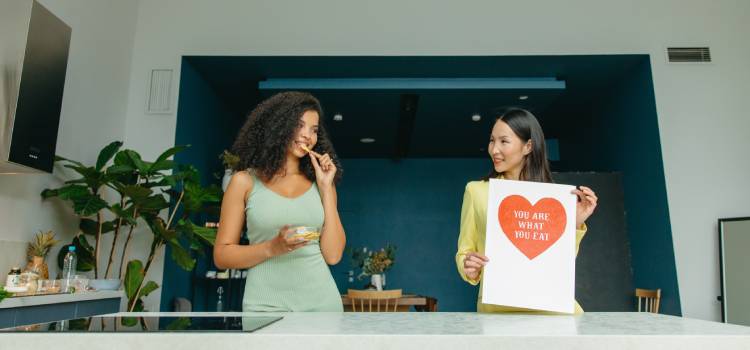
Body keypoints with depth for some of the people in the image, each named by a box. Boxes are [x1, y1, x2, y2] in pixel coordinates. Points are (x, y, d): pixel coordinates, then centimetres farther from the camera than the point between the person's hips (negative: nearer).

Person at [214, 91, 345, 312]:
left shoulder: (320, 183, 6)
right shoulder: (245, 181, 0)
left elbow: (333, 255, -2)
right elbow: (222, 256, 0)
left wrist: (326, 188, -4)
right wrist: (272, 248, -17)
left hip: (321, 301, 2)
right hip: (266, 304, -2)